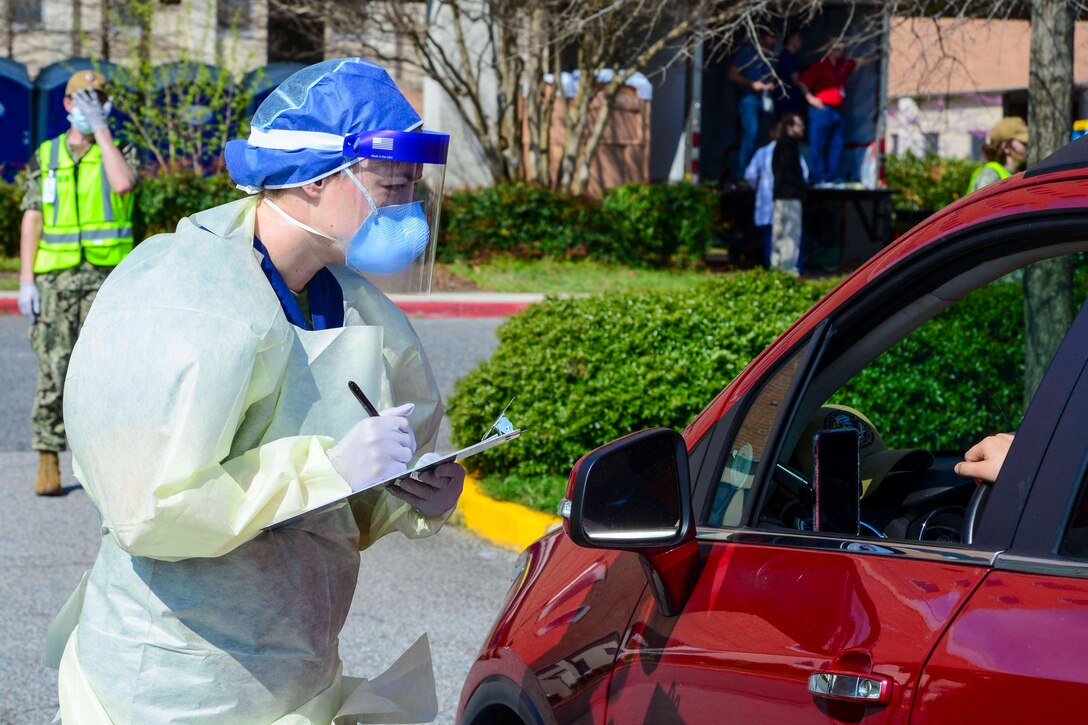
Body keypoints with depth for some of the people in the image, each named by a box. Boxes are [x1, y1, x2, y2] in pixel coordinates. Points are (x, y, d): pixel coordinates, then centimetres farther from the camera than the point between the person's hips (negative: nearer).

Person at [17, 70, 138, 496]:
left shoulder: (119, 151, 7)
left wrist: (101, 129, -13)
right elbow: (31, 222, 5)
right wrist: (26, 281, -4)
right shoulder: (45, 157, 9)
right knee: (53, 370, -4)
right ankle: (48, 464, 2)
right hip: (55, 277, 1)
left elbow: (123, 184, -18)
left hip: (106, 275, 0)